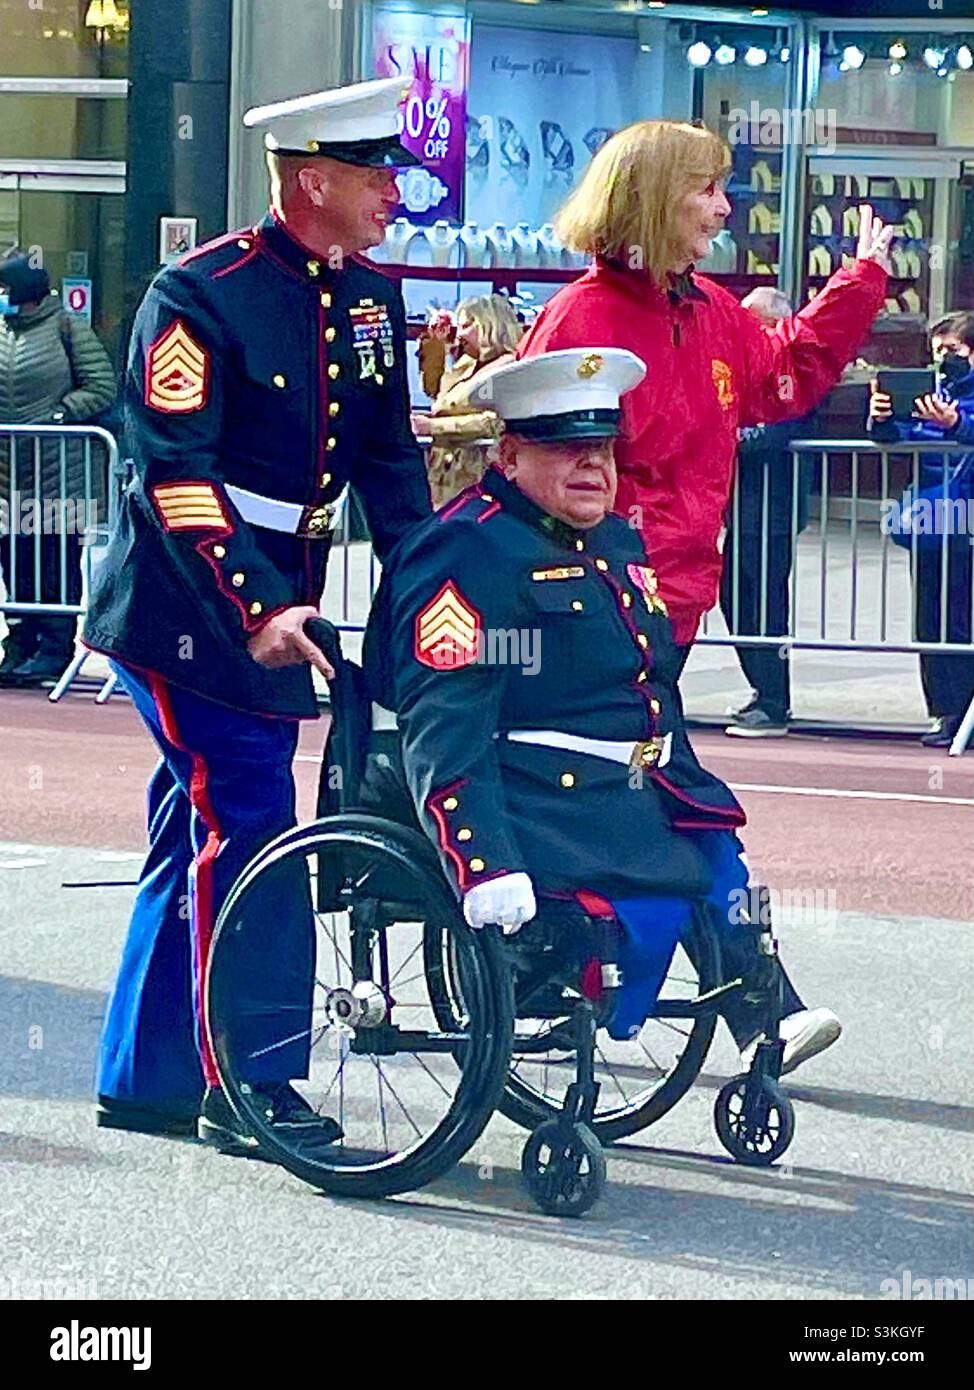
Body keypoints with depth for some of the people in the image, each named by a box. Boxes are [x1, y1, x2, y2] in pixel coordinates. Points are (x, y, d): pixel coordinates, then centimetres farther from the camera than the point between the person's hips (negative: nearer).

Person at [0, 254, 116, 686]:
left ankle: (55, 647, 2)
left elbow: (101, 387, -6)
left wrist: (59, 415, -14)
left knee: (58, 560, -3)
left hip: (60, 473, -6)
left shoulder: (68, 328, -4)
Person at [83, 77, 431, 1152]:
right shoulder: (202, 297, -16)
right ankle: (250, 1087, -6)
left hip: (277, 608, 8)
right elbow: (175, 476, -21)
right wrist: (255, 611, -28)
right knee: (250, 827, -12)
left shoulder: (368, 300, 7)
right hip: (188, 610, -8)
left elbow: (391, 459, 13)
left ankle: (144, 1081, 23)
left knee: (200, 835, 13)